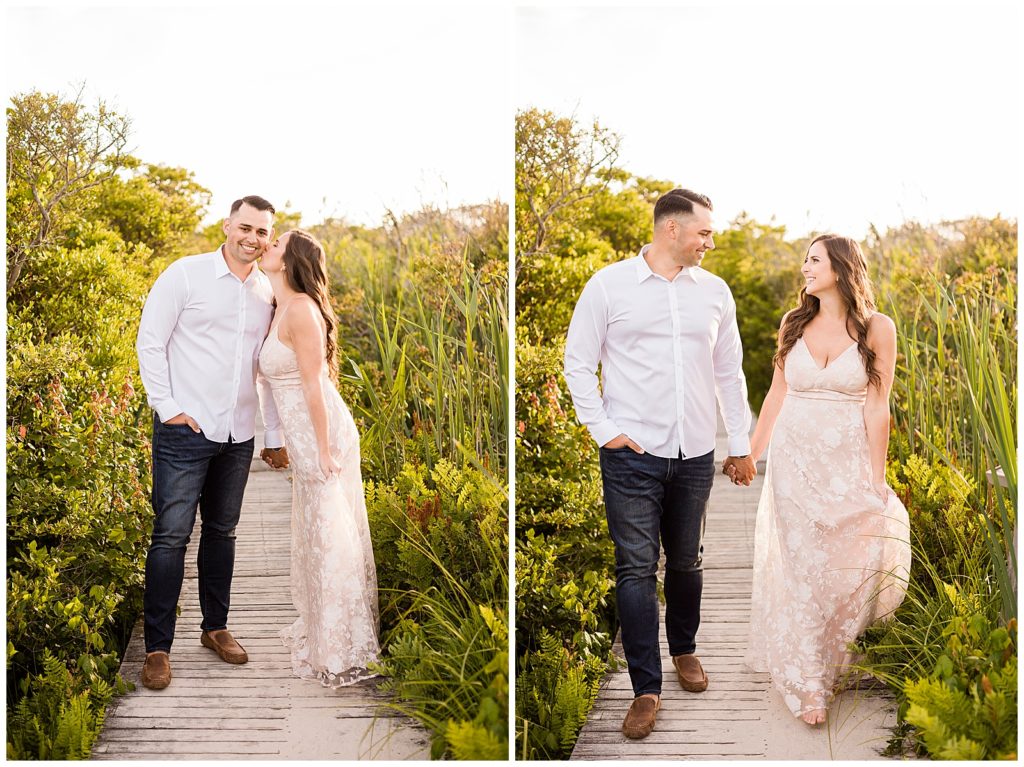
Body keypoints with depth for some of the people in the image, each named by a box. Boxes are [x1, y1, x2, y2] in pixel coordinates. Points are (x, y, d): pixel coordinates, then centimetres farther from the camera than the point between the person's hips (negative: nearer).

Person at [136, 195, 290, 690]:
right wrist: (167, 407, -9)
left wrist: (276, 436, 16)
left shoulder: (268, 294, 9)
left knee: (222, 532, 13)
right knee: (172, 535, -5)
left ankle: (215, 627, 28)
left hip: (239, 437, 5)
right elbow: (149, 342, -3)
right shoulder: (186, 275, -4)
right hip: (186, 428, -4)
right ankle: (157, 648, 3)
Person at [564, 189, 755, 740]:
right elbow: (578, 364, 0)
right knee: (636, 569, -3)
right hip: (633, 454, -3)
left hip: (695, 456, 4)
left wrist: (741, 444, 14)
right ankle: (646, 689, 5)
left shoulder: (714, 291, 8)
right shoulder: (609, 285, -3)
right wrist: (603, 430, -8)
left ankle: (684, 649, 38)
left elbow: (729, 372, 14)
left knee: (686, 561, 15)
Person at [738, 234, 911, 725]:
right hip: (794, 460, 2)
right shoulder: (794, 324, 4)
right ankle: (807, 684, 9)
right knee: (801, 566, 1)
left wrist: (876, 480, -6)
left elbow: (877, 409, -6)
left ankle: (832, 661, 26)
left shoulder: (877, 329, -4)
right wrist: (749, 454, 11)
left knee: (852, 564, 0)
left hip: (848, 464, -2)